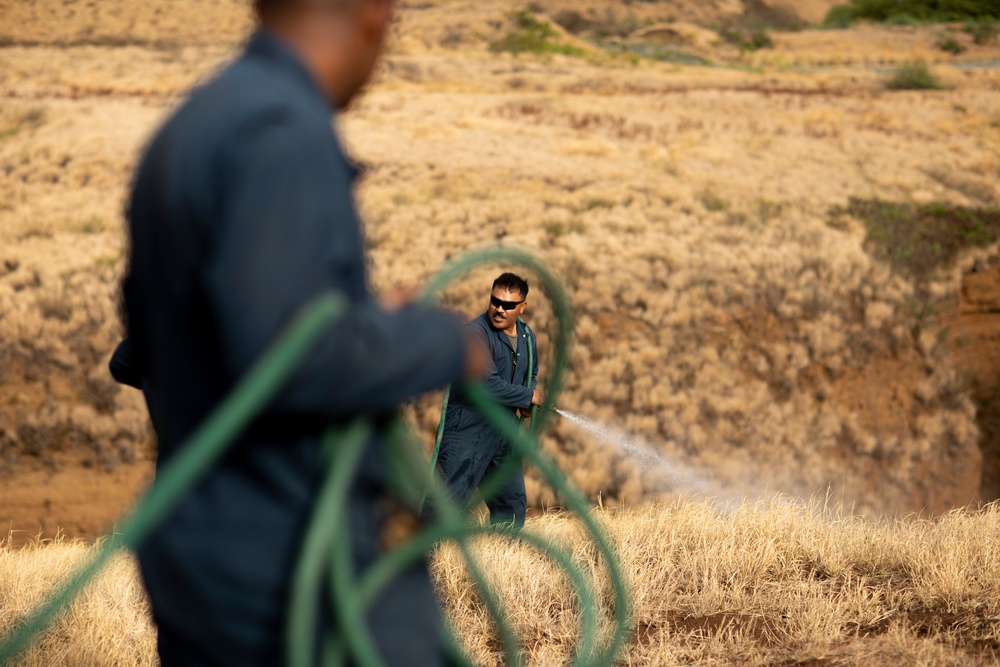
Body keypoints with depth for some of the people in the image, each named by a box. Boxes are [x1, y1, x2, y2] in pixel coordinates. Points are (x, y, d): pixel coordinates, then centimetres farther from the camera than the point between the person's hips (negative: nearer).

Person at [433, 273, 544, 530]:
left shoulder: (527, 337, 8)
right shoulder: (475, 333, -17)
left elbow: (530, 376, 25)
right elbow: (486, 384, -26)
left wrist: (525, 405, 3)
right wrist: (529, 396, -15)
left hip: (504, 435, 8)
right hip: (468, 432, -8)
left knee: (513, 505, 16)